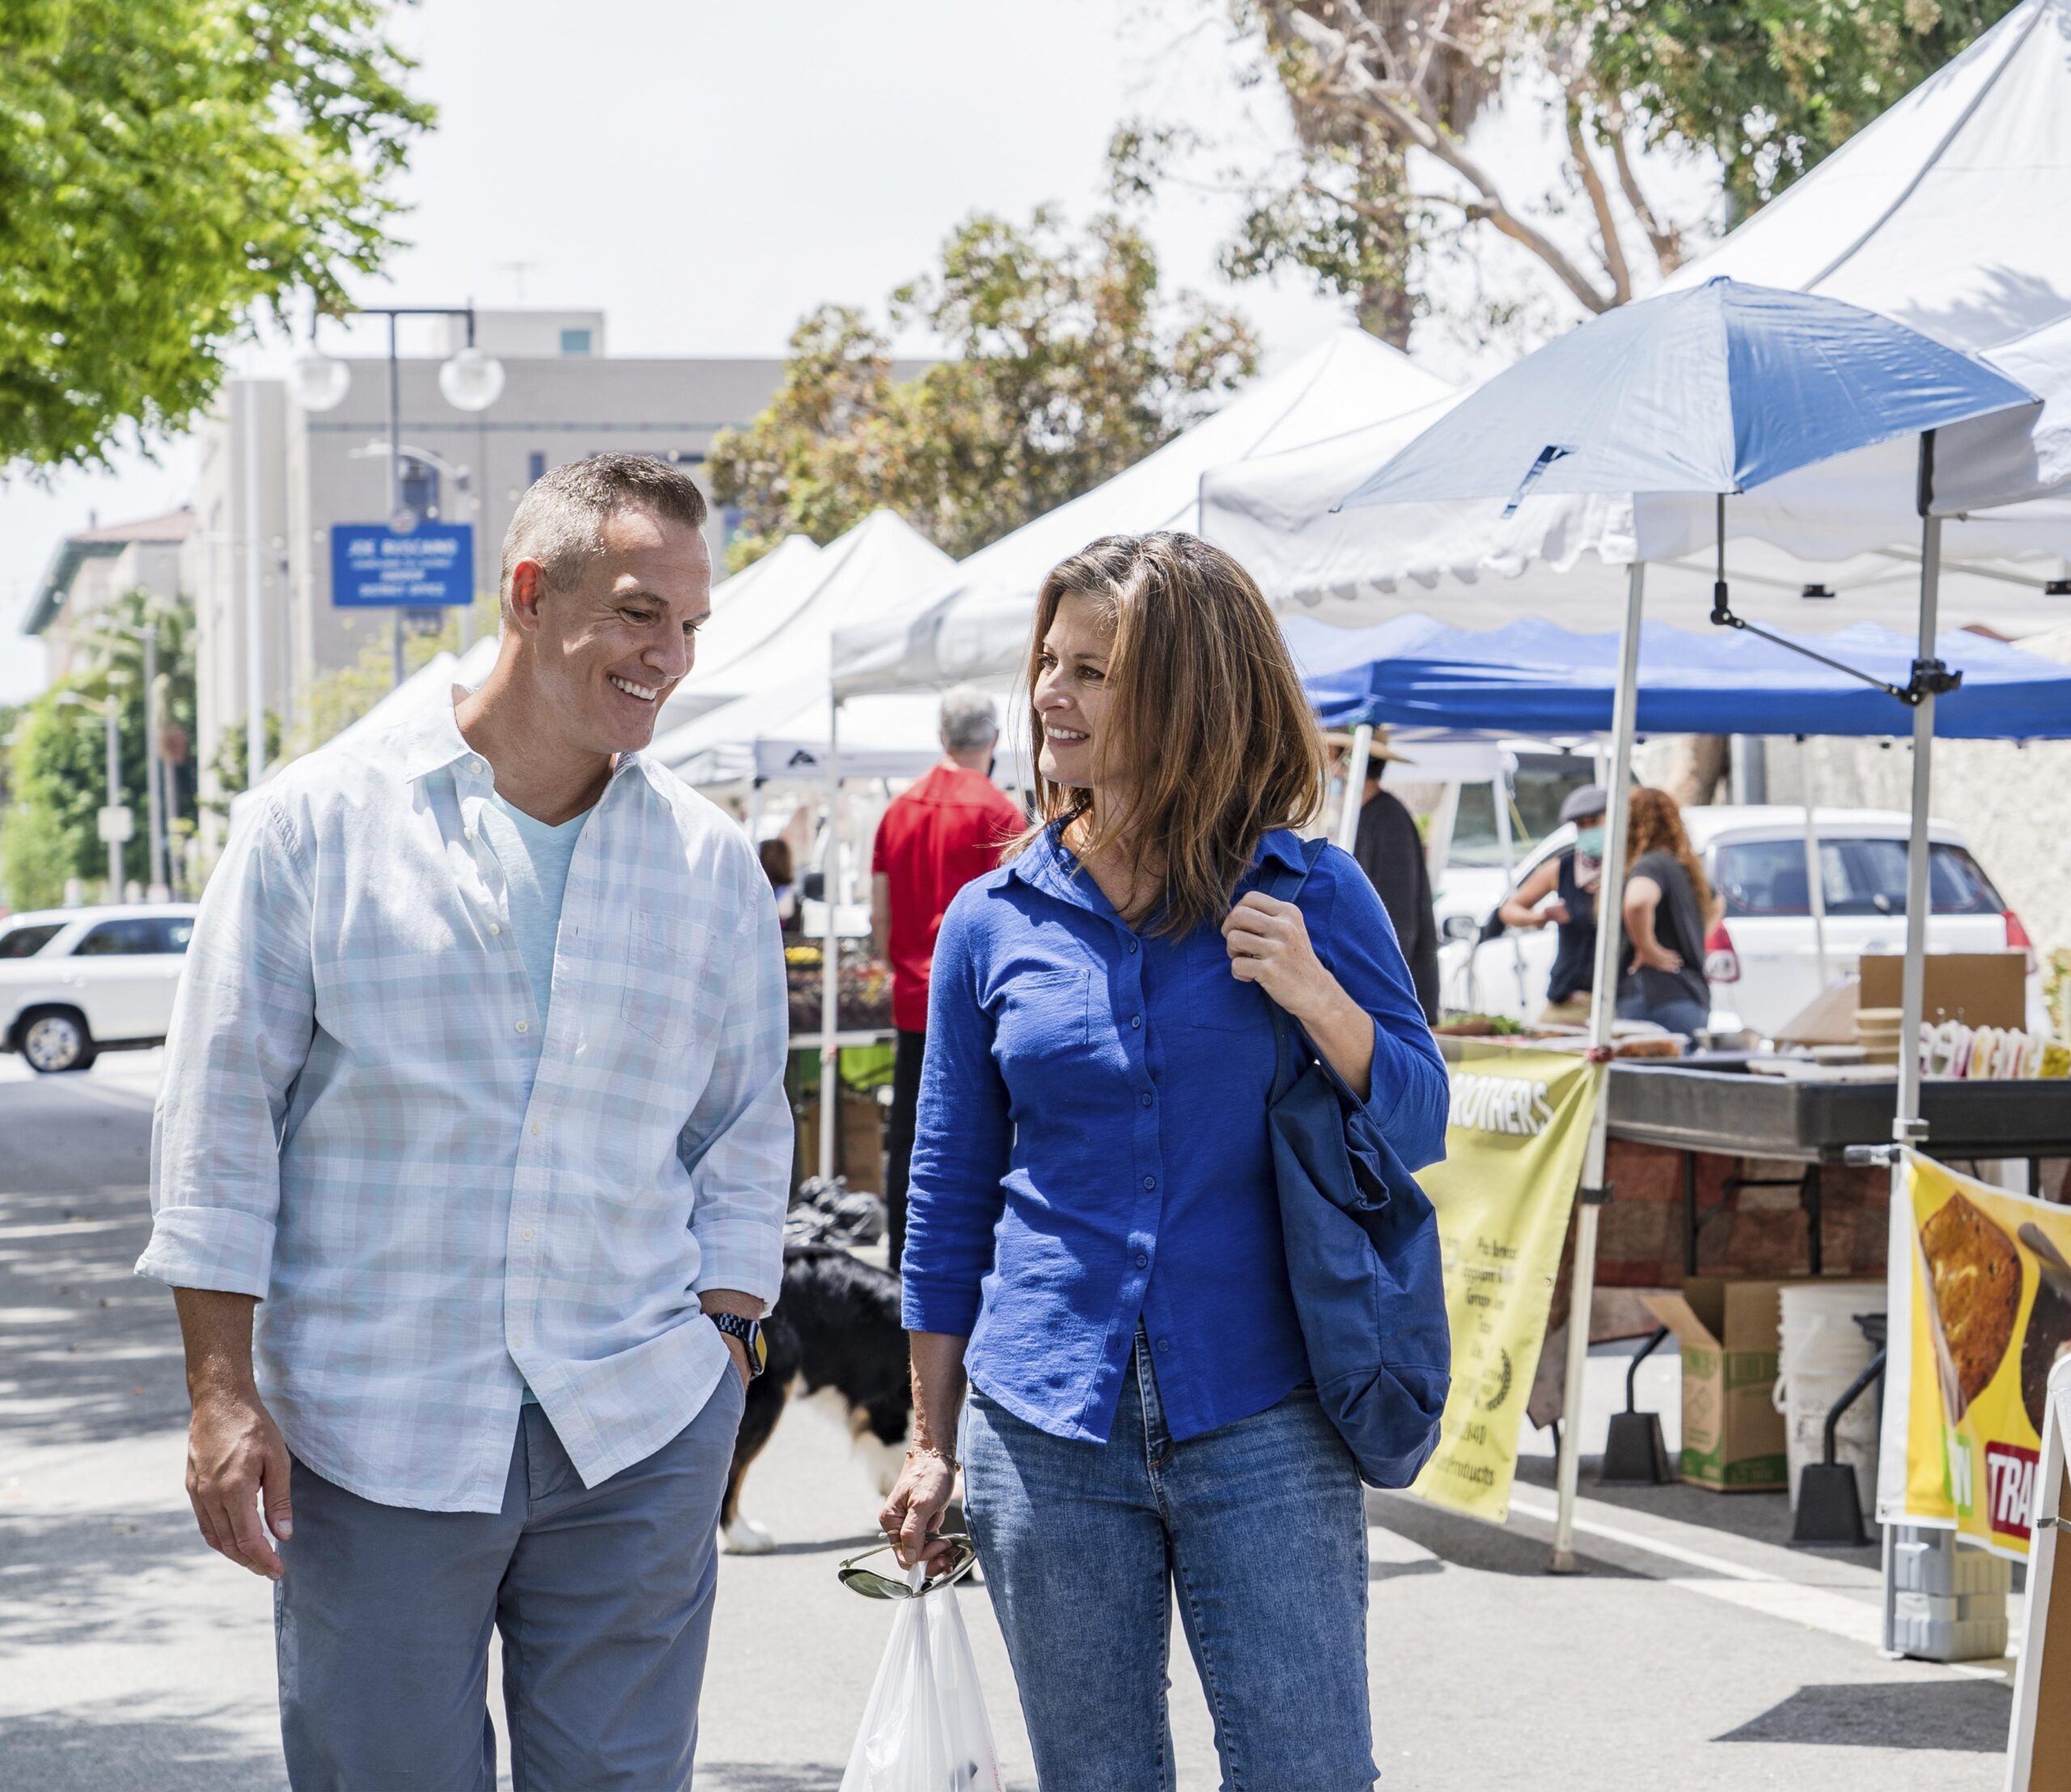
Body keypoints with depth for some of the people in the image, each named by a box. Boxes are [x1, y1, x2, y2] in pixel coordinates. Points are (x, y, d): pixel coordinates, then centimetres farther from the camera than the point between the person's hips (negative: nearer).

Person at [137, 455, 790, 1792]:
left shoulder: (713, 861, 7)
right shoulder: (321, 821, -1)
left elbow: (745, 1140, 14)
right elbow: (222, 1125, 0)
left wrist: (723, 1351, 5)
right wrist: (224, 1394, -4)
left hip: (636, 1438, 2)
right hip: (374, 1434, -2)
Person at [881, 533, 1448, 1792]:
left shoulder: (1309, 893, 0)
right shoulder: (996, 922, 4)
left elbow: (1418, 1132, 2)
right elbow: (951, 1196, 10)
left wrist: (1319, 999, -16)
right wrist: (933, 1442, 11)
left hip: (1261, 1419, -2)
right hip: (1046, 1428, 2)